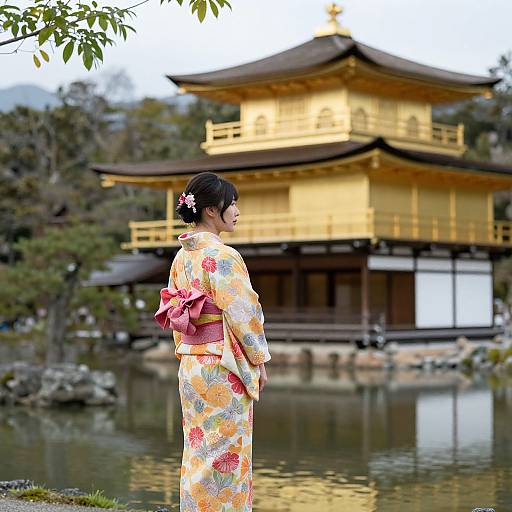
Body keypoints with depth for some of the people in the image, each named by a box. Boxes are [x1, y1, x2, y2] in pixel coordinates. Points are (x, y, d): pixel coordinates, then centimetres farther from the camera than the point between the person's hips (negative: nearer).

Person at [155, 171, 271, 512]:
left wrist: (188, 356, 18)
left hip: (191, 366, 8)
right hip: (224, 368, -8)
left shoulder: (182, 256, 8)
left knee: (198, 452, 14)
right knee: (226, 455, -1)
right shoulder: (222, 257, -17)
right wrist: (259, 361, -7)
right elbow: (242, 312, -17)